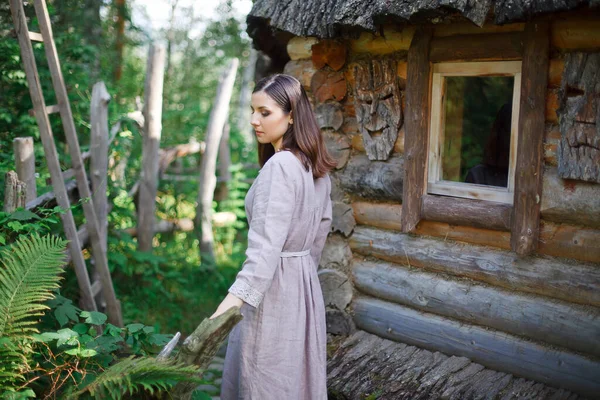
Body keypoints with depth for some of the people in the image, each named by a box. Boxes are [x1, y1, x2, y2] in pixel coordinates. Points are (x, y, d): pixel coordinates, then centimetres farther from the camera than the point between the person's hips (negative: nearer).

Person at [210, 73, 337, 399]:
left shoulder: (279, 166, -20)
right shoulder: (316, 166, 7)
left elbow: (266, 243, -29)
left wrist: (233, 299, -35)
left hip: (274, 289, -9)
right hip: (305, 284, 9)